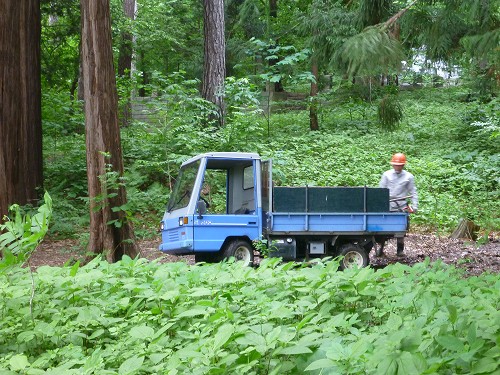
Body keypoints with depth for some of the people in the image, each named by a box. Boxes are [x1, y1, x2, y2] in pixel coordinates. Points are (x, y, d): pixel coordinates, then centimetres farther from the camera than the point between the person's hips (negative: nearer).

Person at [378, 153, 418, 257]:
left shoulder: (408, 176, 6)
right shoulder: (386, 175, 6)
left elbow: (413, 192, 7)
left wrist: (415, 205, -2)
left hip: (402, 207, 0)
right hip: (388, 206, 0)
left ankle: (400, 250, 16)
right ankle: (381, 247, 9)